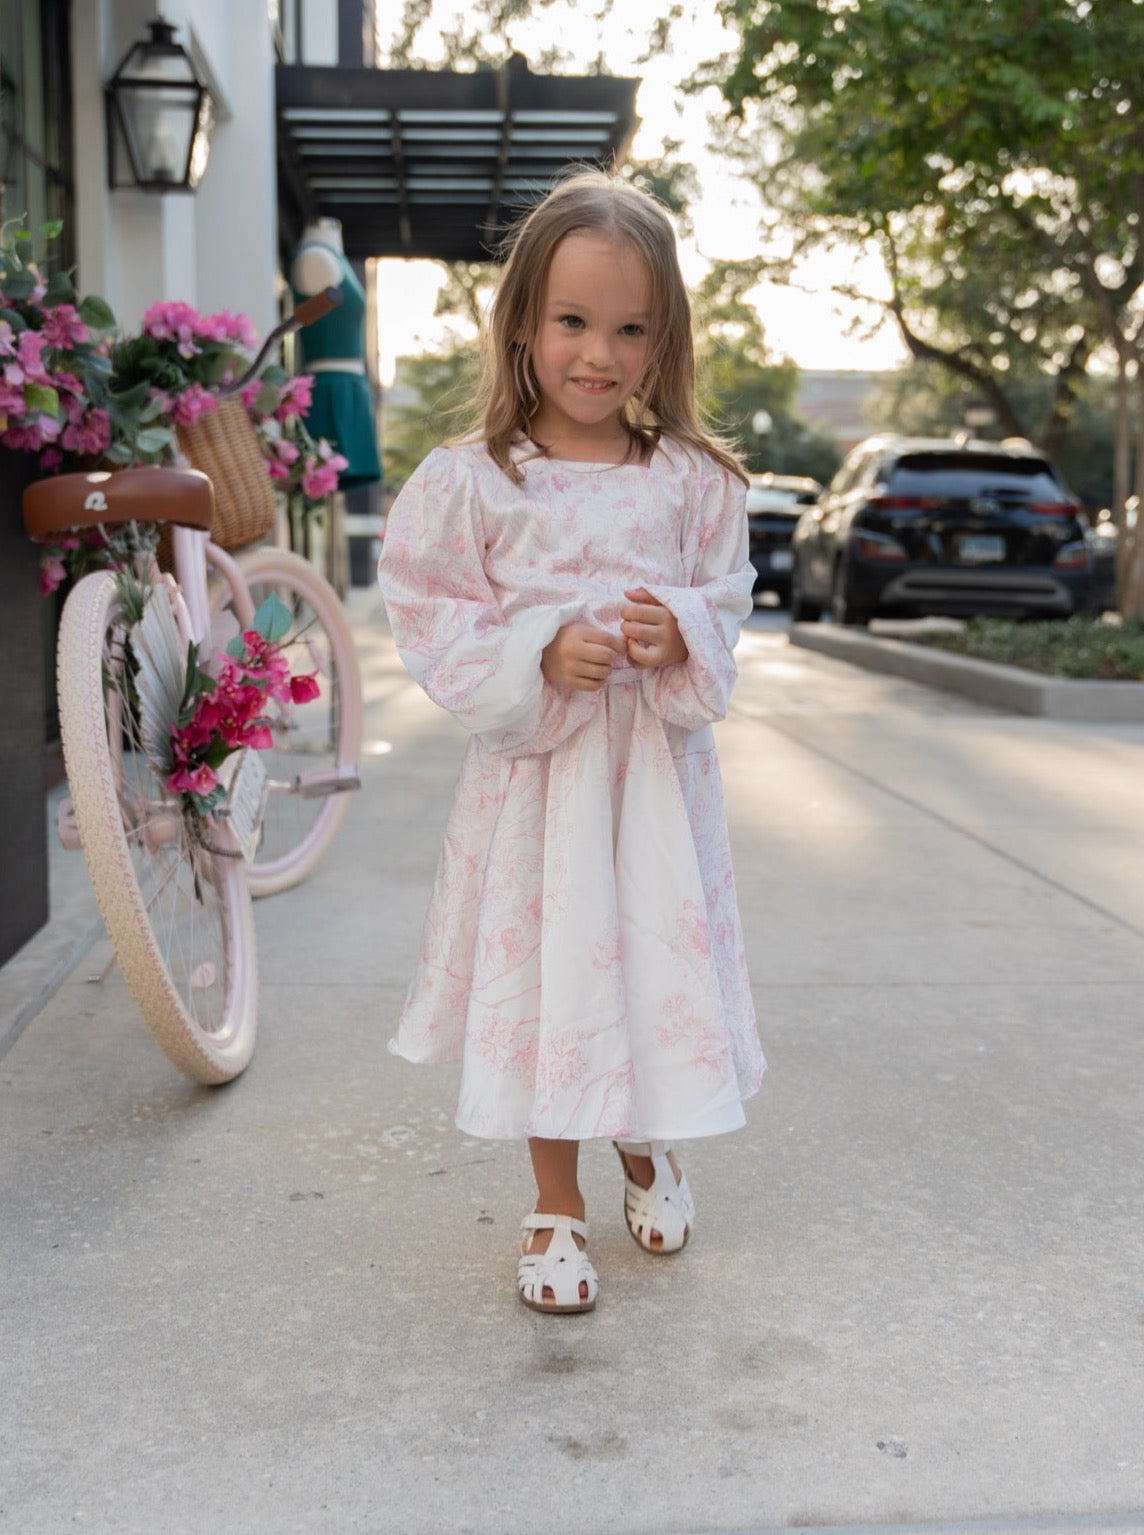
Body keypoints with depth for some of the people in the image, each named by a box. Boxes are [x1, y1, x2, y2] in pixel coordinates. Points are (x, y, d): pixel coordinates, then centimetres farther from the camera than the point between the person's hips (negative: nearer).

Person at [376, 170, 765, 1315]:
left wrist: (682, 633, -14)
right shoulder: (469, 481, -5)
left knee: (659, 955, 10)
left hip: (657, 764, 2)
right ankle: (556, 1206, 24)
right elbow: (430, 618, -4)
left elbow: (727, 598, 8)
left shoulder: (692, 479, 1)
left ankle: (647, 1144, 41)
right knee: (541, 970, 4)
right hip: (532, 761, -2)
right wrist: (540, 655, -18)